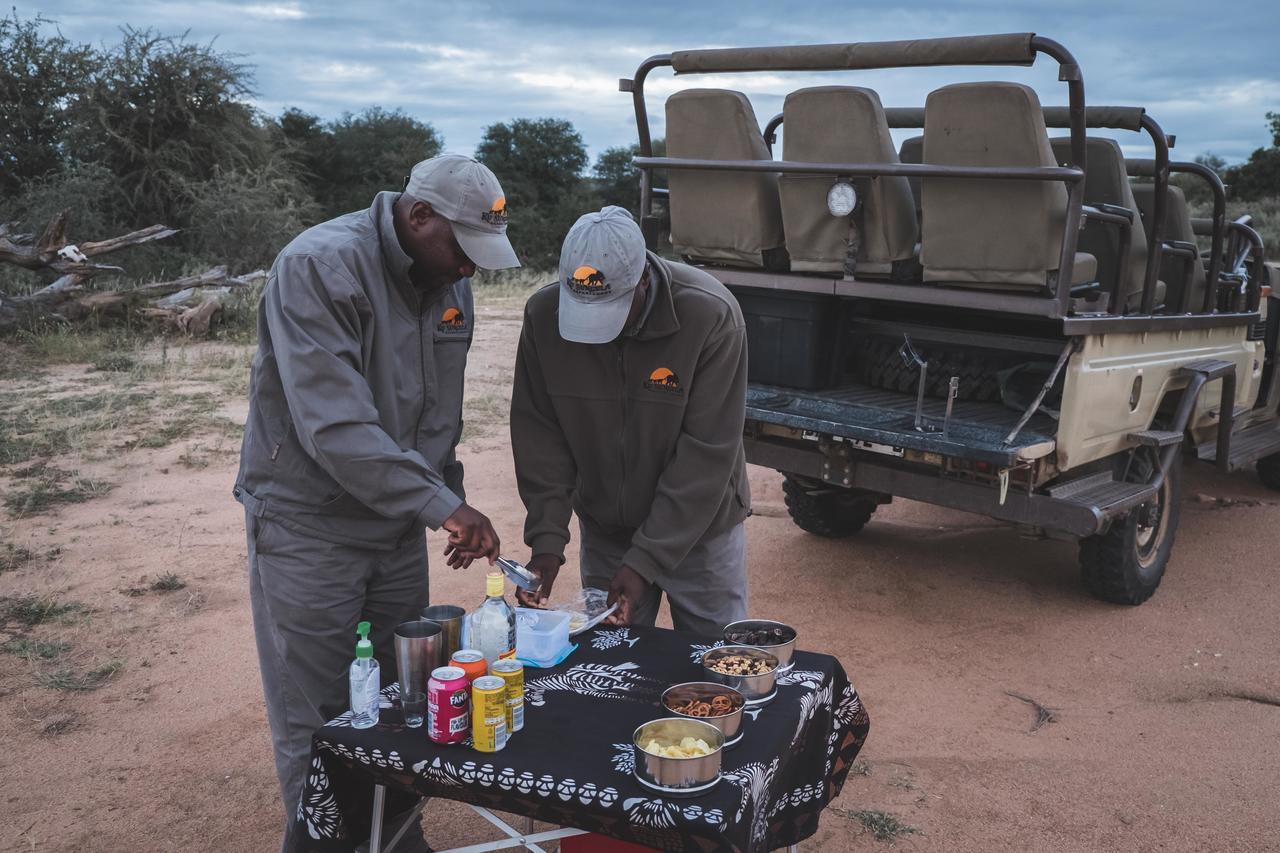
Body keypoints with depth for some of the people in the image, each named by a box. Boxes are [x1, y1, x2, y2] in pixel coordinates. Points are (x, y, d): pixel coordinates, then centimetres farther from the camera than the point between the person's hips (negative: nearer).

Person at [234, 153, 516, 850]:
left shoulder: (449, 281, 3)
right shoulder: (319, 267, -21)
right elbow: (333, 425, -29)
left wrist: (449, 502, 7)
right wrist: (440, 504, -29)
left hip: (398, 527, 7)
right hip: (309, 528, -6)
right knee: (316, 725, 4)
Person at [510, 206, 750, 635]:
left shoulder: (711, 315, -24)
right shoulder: (543, 314, -14)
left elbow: (706, 454, -23)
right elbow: (541, 435, -6)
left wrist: (646, 560, -24)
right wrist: (547, 539, -14)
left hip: (699, 529, -2)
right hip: (604, 530, 3)